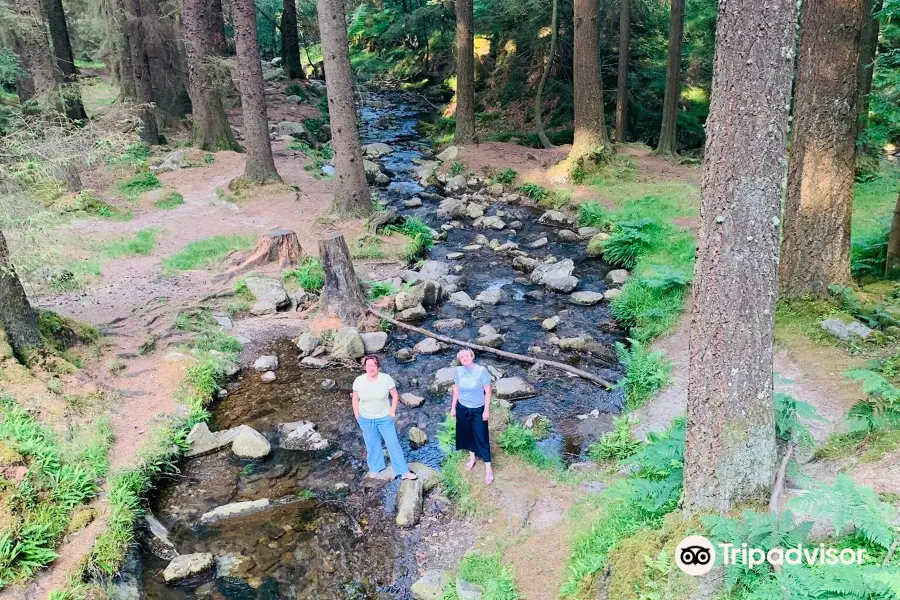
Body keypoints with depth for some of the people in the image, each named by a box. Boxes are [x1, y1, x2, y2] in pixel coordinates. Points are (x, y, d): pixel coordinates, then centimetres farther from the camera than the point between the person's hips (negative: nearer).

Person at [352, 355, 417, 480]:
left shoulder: (386, 378, -16)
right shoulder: (358, 381, -11)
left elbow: (395, 396, -4)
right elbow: (355, 400, 2)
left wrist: (392, 412, -6)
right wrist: (357, 417, 3)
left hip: (384, 418, -1)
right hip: (366, 419, 1)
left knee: (394, 444, 2)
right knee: (372, 445, 15)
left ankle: (404, 472, 10)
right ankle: (374, 469, 36)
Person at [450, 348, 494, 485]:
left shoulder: (481, 370, -18)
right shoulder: (458, 371, -7)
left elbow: (487, 391, -12)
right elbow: (456, 390, 5)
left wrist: (486, 410, -12)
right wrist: (453, 407, 7)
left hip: (478, 409, -4)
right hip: (462, 408, 4)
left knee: (481, 438, 0)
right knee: (467, 433, 18)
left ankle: (488, 469, 7)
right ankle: (472, 458, 40)